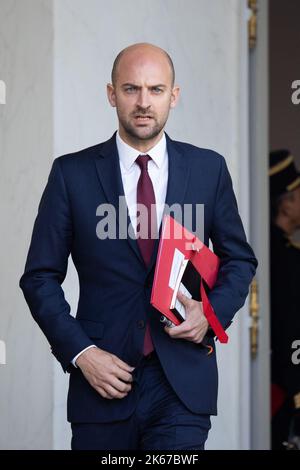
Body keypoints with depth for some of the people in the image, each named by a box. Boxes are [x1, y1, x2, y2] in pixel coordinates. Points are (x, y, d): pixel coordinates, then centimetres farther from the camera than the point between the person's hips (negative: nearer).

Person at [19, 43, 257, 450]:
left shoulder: (208, 169, 5)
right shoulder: (72, 173, 0)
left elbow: (239, 259, 14)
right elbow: (40, 277, 3)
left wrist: (213, 312, -5)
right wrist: (80, 352, -8)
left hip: (182, 382, 0)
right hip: (103, 375, 0)